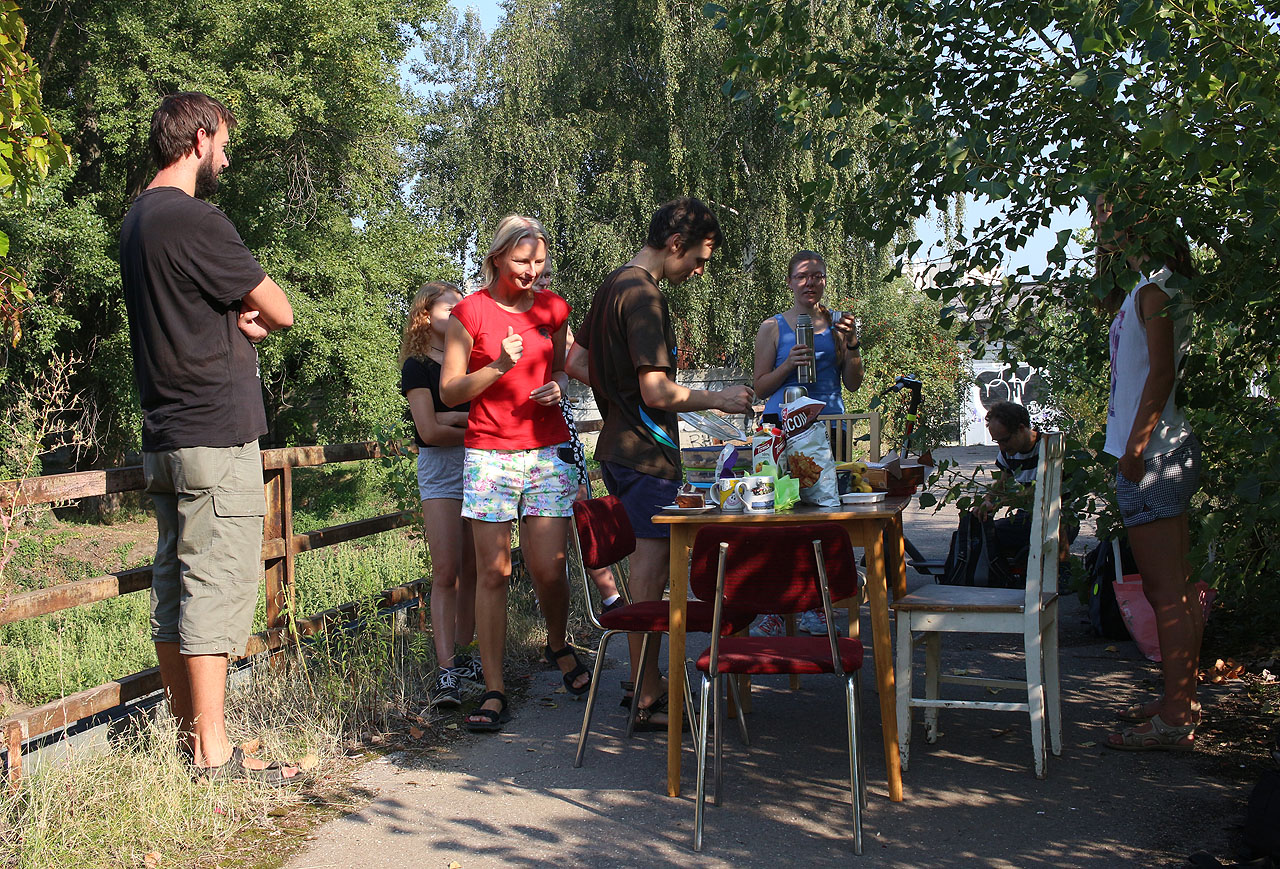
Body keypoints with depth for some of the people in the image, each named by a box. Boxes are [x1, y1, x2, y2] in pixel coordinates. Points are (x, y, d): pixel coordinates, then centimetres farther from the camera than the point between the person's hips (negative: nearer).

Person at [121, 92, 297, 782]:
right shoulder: (194, 221, -14)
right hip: (217, 436, -10)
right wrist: (254, 315, 11)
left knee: (174, 587, 11)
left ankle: (187, 740, 20)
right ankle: (213, 754, -3)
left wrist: (236, 321, 1)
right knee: (218, 588, -7)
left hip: (165, 438, 10)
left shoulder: (137, 221, 17)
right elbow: (279, 313, -9)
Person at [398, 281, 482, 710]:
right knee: (446, 573, -11)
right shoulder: (418, 366, 1)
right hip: (441, 469, -5)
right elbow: (430, 430, -9)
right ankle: (446, 672, -13)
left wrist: (454, 417, -9)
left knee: (473, 571, 5)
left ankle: (462, 656, 13)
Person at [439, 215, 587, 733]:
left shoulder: (553, 309, 10)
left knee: (548, 568, -4)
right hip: (489, 454, -2)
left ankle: (559, 647, 28)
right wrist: (501, 366, -16)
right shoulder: (471, 312, -1)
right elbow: (450, 391, -1)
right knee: (492, 572, -2)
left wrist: (559, 386, 1)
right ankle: (494, 690, 6)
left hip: (548, 450, 2)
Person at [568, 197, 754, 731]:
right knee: (651, 573, -3)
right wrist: (717, 399, -12)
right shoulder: (643, 296, -17)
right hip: (646, 453, -10)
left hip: (619, 445, 10)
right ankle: (649, 703, 4)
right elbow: (658, 393, -23)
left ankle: (645, 687, 25)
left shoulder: (612, 285, 14)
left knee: (651, 567, 17)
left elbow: (576, 362, 21)